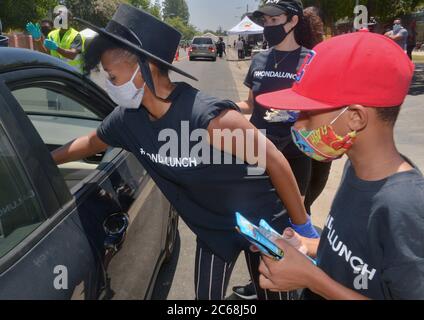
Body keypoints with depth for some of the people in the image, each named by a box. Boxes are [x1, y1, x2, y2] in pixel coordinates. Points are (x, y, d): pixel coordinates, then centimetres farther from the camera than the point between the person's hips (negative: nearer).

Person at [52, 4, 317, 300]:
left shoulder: (212, 118, -35)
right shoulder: (128, 118, -14)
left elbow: (276, 163, -26)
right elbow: (90, 143, 8)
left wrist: (302, 227, -16)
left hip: (263, 222, -5)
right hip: (212, 229, 6)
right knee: (206, 296, 20)